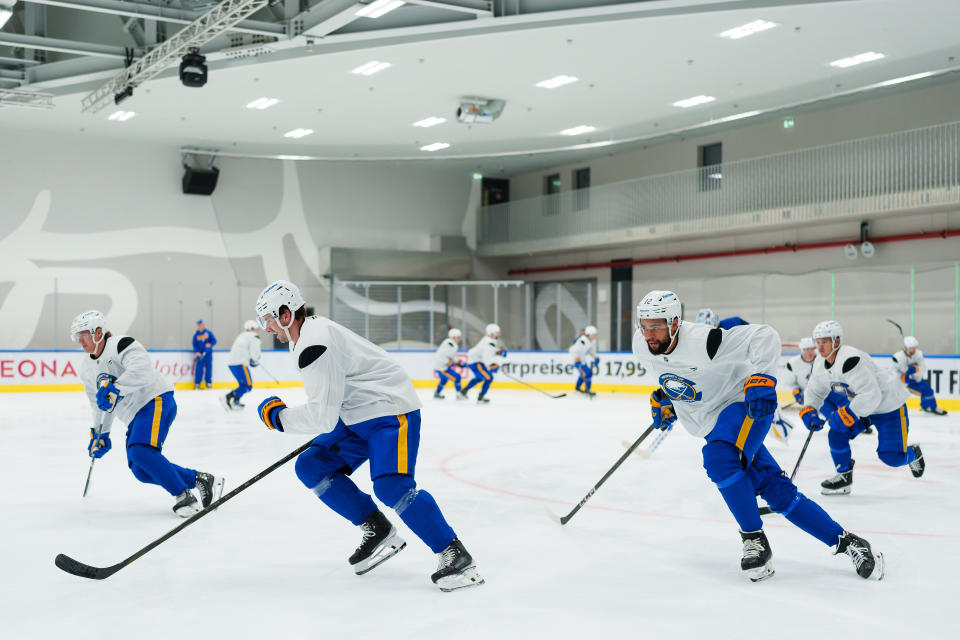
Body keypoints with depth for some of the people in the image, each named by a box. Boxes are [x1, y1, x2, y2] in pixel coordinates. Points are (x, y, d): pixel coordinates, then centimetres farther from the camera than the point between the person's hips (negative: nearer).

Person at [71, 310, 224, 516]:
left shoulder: (121, 345, -12)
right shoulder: (87, 368, 15)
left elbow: (142, 370, -31)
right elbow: (100, 405, 25)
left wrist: (115, 388, -36)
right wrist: (99, 434, 22)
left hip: (156, 400, -9)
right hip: (134, 416, 9)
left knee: (141, 451, -29)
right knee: (141, 471, -3)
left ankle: (183, 496, -17)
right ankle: (199, 479, 8)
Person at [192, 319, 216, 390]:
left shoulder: (209, 333, 4)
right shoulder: (196, 335, 7)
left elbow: (214, 341, -1)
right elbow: (194, 345, 6)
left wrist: (209, 344, -19)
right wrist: (196, 353, -8)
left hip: (208, 353, 0)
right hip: (200, 354, 0)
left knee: (209, 367, 0)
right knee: (199, 368, -6)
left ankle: (208, 382, 10)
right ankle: (197, 383, -1)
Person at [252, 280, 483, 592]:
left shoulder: (314, 344, -23)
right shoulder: (307, 335, 10)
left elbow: (323, 416, -26)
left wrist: (279, 416, -12)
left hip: (391, 411, -11)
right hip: (357, 416, 11)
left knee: (391, 485, -28)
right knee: (311, 467, 4)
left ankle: (456, 555, -18)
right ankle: (378, 531, 8)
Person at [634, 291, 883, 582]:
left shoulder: (702, 341, -31)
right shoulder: (641, 345, -10)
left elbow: (764, 336, -28)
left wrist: (762, 378, -36)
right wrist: (663, 399, 6)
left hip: (746, 405, -7)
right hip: (710, 423, 7)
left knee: (718, 458, -34)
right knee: (776, 492, 3)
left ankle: (755, 541, -19)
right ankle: (844, 541, 13)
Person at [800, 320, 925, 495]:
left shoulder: (849, 359, -34)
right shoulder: (821, 365, -4)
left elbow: (871, 395, -37)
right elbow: (815, 391, 8)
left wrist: (845, 414, -37)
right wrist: (808, 410, -11)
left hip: (889, 406, -8)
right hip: (859, 405, 8)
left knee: (892, 457, -7)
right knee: (836, 434, -8)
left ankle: (913, 454, 28)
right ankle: (844, 476, 12)